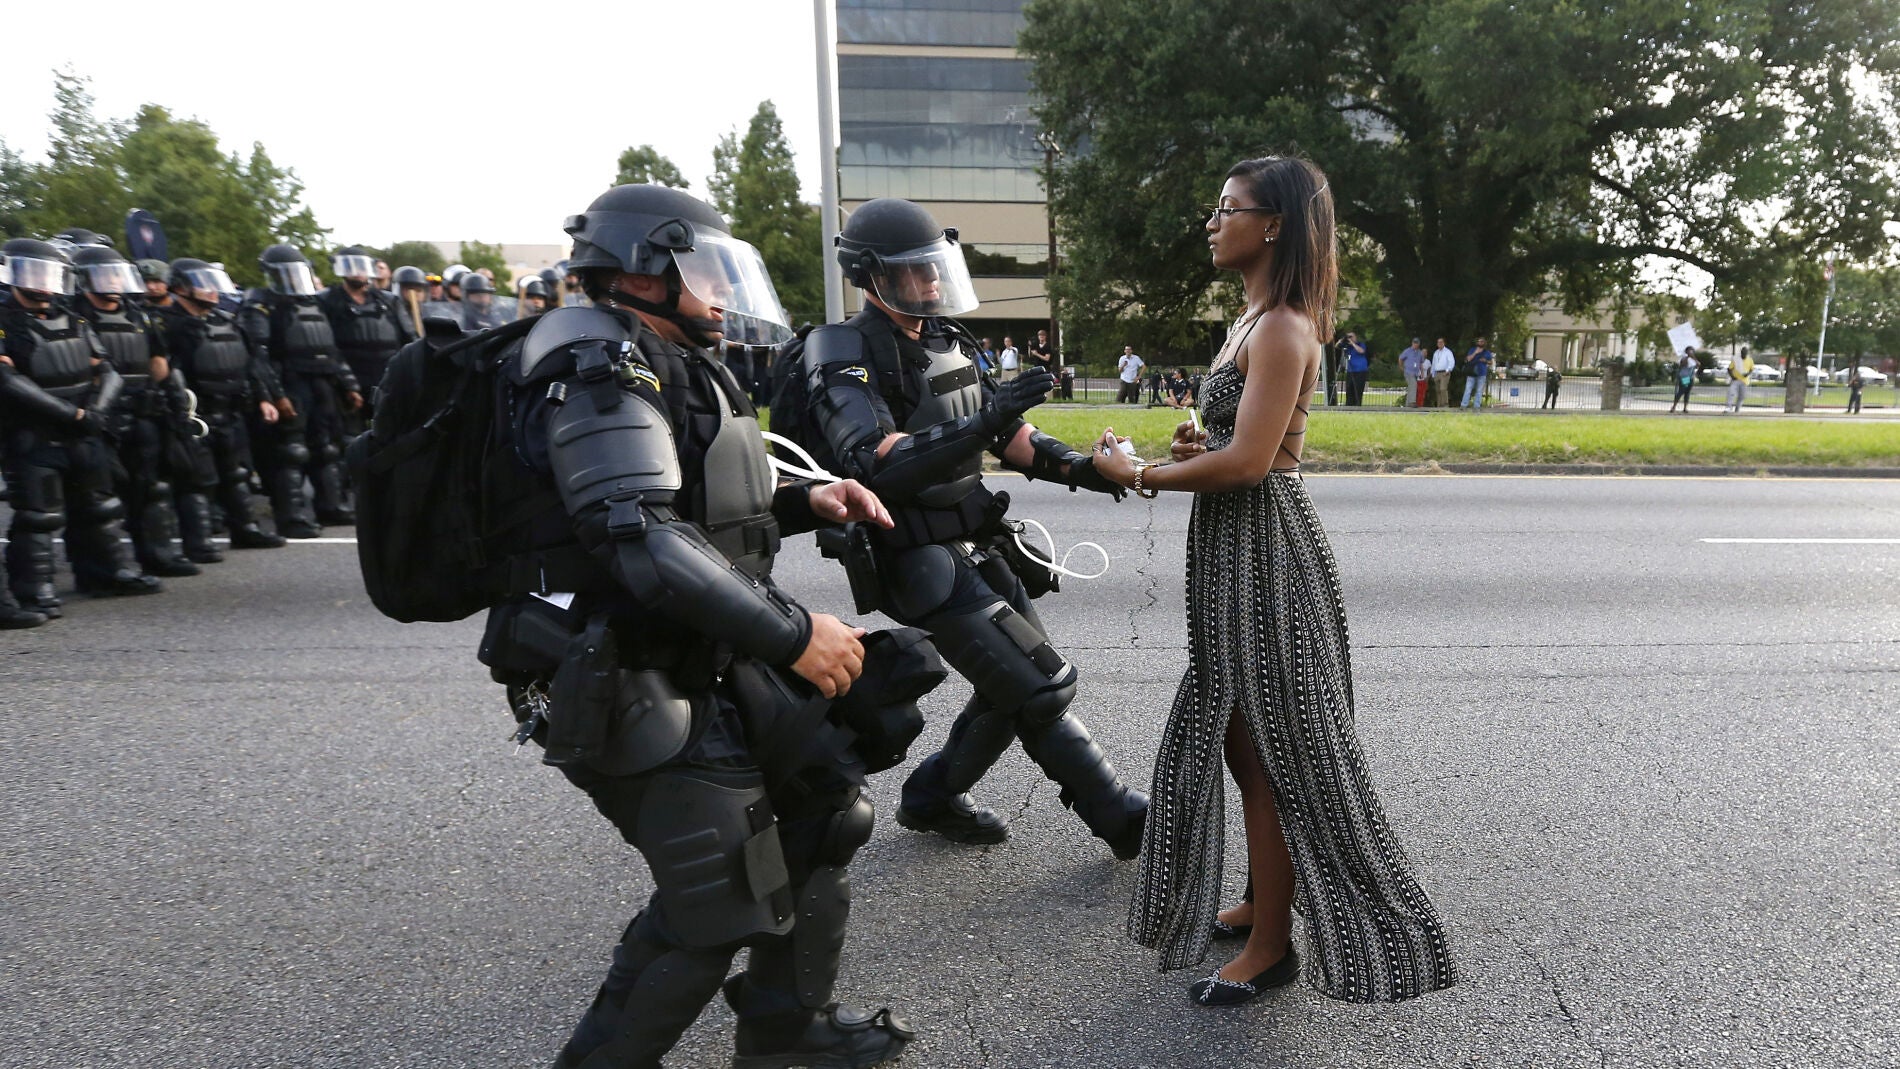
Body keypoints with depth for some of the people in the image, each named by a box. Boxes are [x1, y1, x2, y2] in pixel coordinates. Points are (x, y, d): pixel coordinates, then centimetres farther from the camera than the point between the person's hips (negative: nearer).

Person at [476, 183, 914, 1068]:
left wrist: (804, 502, 6)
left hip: (715, 667, 10)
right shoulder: (600, 367, -16)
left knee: (823, 802, 15)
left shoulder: (669, 367, 16)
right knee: (719, 906, -4)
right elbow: (639, 538, -29)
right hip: (641, 694, -10)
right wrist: (792, 632, -26)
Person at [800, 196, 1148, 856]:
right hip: (924, 565, -9)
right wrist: (983, 424, -37)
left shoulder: (947, 343, 12)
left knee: (1016, 688, 13)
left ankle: (932, 799, 31)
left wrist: (1078, 467, 2)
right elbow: (874, 464, -29)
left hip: (979, 548, 9)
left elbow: (1005, 437, 17)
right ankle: (1124, 819, 9)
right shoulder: (847, 358, -14)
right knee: (1042, 686, -7)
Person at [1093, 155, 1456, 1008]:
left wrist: (1139, 476, -14)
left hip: (1263, 547, -10)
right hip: (1234, 548, 10)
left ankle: (1272, 943, 15)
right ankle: (1262, 902, 34)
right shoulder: (1254, 320, 14)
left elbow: (1249, 460, -24)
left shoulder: (1281, 329, -17)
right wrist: (1196, 447, 2)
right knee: (1240, 736, 18)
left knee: (1268, 746, 0)